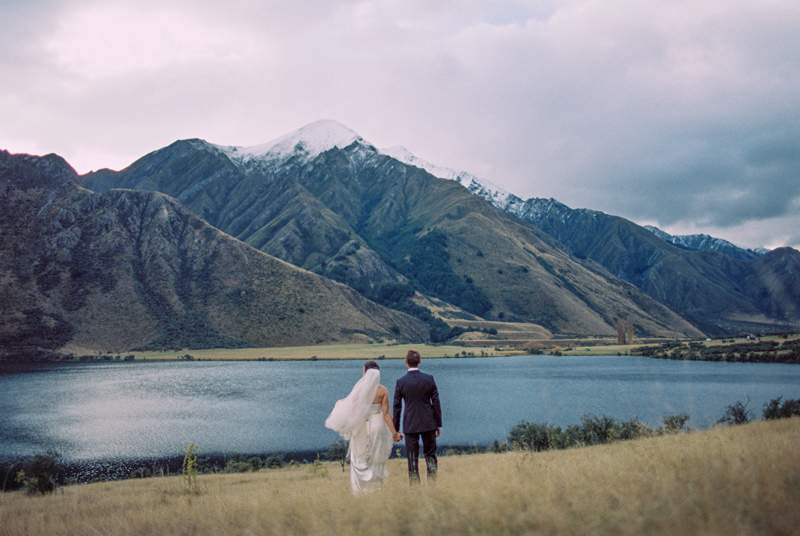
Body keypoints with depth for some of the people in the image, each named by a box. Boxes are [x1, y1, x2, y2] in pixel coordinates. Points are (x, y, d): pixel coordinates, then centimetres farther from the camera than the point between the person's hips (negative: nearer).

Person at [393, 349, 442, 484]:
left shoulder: (401, 382, -6)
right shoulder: (429, 379, -3)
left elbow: (397, 407, -2)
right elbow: (436, 403, 0)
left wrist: (395, 429, 5)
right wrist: (438, 424, 8)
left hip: (410, 425, -1)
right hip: (428, 423, 1)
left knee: (412, 459, 5)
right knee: (430, 455, 14)